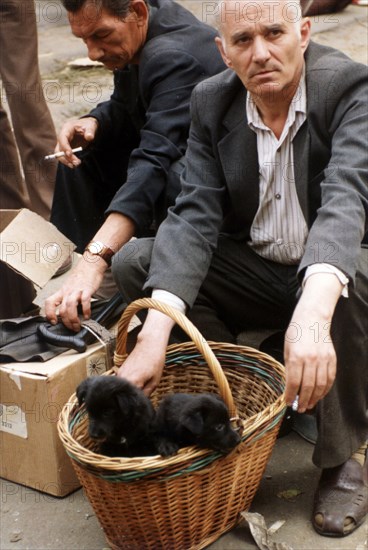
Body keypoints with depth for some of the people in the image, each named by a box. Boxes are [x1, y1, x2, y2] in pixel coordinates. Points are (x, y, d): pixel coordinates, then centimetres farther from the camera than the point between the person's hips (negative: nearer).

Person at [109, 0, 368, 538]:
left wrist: (313, 315, -56)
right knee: (134, 262, -13)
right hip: (253, 269, 4)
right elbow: (195, 215, -17)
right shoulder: (211, 100, -7)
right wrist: (154, 334, -32)